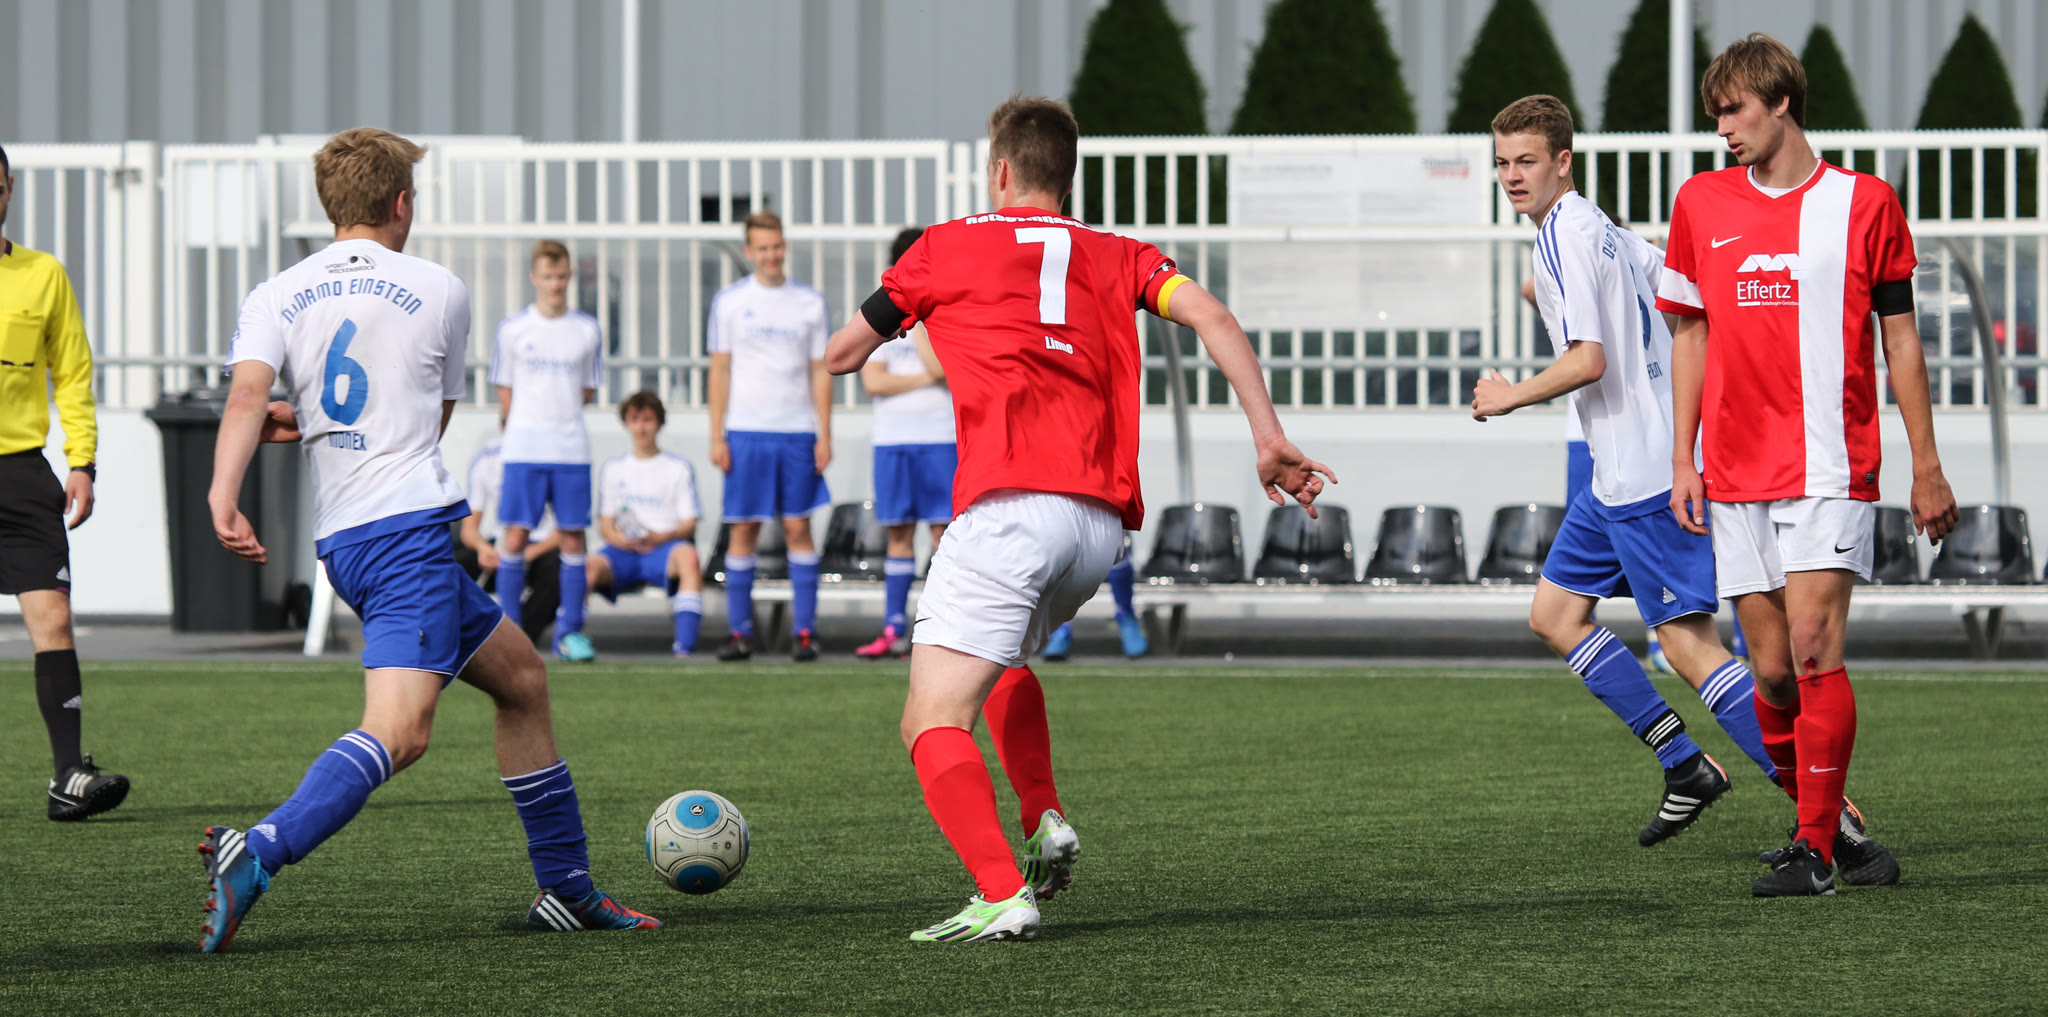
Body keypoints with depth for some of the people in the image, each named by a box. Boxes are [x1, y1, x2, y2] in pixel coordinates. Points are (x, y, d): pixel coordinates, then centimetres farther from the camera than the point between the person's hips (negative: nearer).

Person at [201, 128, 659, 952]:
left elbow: (247, 395, -8)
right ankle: (256, 854, -42)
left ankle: (566, 888, 25)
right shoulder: (439, 291, 6)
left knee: (521, 675, 21)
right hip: (411, 528, -7)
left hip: (341, 538, 7)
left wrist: (223, 491, -19)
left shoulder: (276, 297, 11)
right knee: (398, 731, -21)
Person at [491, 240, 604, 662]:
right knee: (516, 535, -4)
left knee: (573, 536, -1)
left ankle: (569, 633, 6)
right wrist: (519, 425, 4)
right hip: (524, 450, -1)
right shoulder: (513, 329, 2)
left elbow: (588, 390, 12)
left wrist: (559, 417, 7)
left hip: (572, 449, 1)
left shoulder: (587, 331, 5)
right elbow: (505, 391, 8)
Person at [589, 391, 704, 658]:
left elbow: (689, 524, 6)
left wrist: (660, 537, -15)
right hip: (623, 550, 2)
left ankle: (684, 645, -46)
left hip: (663, 548, -2)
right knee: (590, 566, -33)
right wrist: (617, 538, -11)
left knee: (688, 556, -39)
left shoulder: (680, 468, 13)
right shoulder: (613, 469, 21)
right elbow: (605, 524, 14)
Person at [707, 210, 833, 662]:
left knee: (798, 527, -2)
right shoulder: (729, 302, 5)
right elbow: (720, 371, 6)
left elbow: (820, 373, 8)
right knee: (743, 529, 0)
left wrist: (824, 435, 1)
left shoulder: (810, 304, 6)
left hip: (797, 434, 0)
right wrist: (717, 437, 0)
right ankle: (740, 632, 5)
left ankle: (805, 631, 1)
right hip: (745, 433, 0)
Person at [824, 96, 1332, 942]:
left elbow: (841, 357, 20)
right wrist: (1269, 439, -2)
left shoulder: (947, 247, 13)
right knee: (1000, 659, 33)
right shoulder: (1119, 258, 21)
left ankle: (1002, 896, -29)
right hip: (1102, 526, 6)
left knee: (934, 725, -8)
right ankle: (1044, 822, 13)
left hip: (1007, 513, -6)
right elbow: (1210, 316, 3)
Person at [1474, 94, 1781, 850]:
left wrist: (1509, 397, -9)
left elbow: (1588, 360, -22)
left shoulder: (1563, 237, -14)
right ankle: (1686, 768, 16)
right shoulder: (1603, 231, 14)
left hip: (1641, 472, -11)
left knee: (1689, 645, -11)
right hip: (1620, 470, 11)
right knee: (1555, 613, 15)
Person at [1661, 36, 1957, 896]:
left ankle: (1815, 849, -11)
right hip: (1735, 477, 4)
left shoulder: (1863, 202, 1)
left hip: (1830, 469, -4)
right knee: (1771, 671, 2)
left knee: (1813, 649, -15)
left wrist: (1927, 467, 4)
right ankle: (1824, 829, 18)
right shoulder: (1702, 203, 10)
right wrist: (1682, 458, 9)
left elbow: (1899, 337, 5)